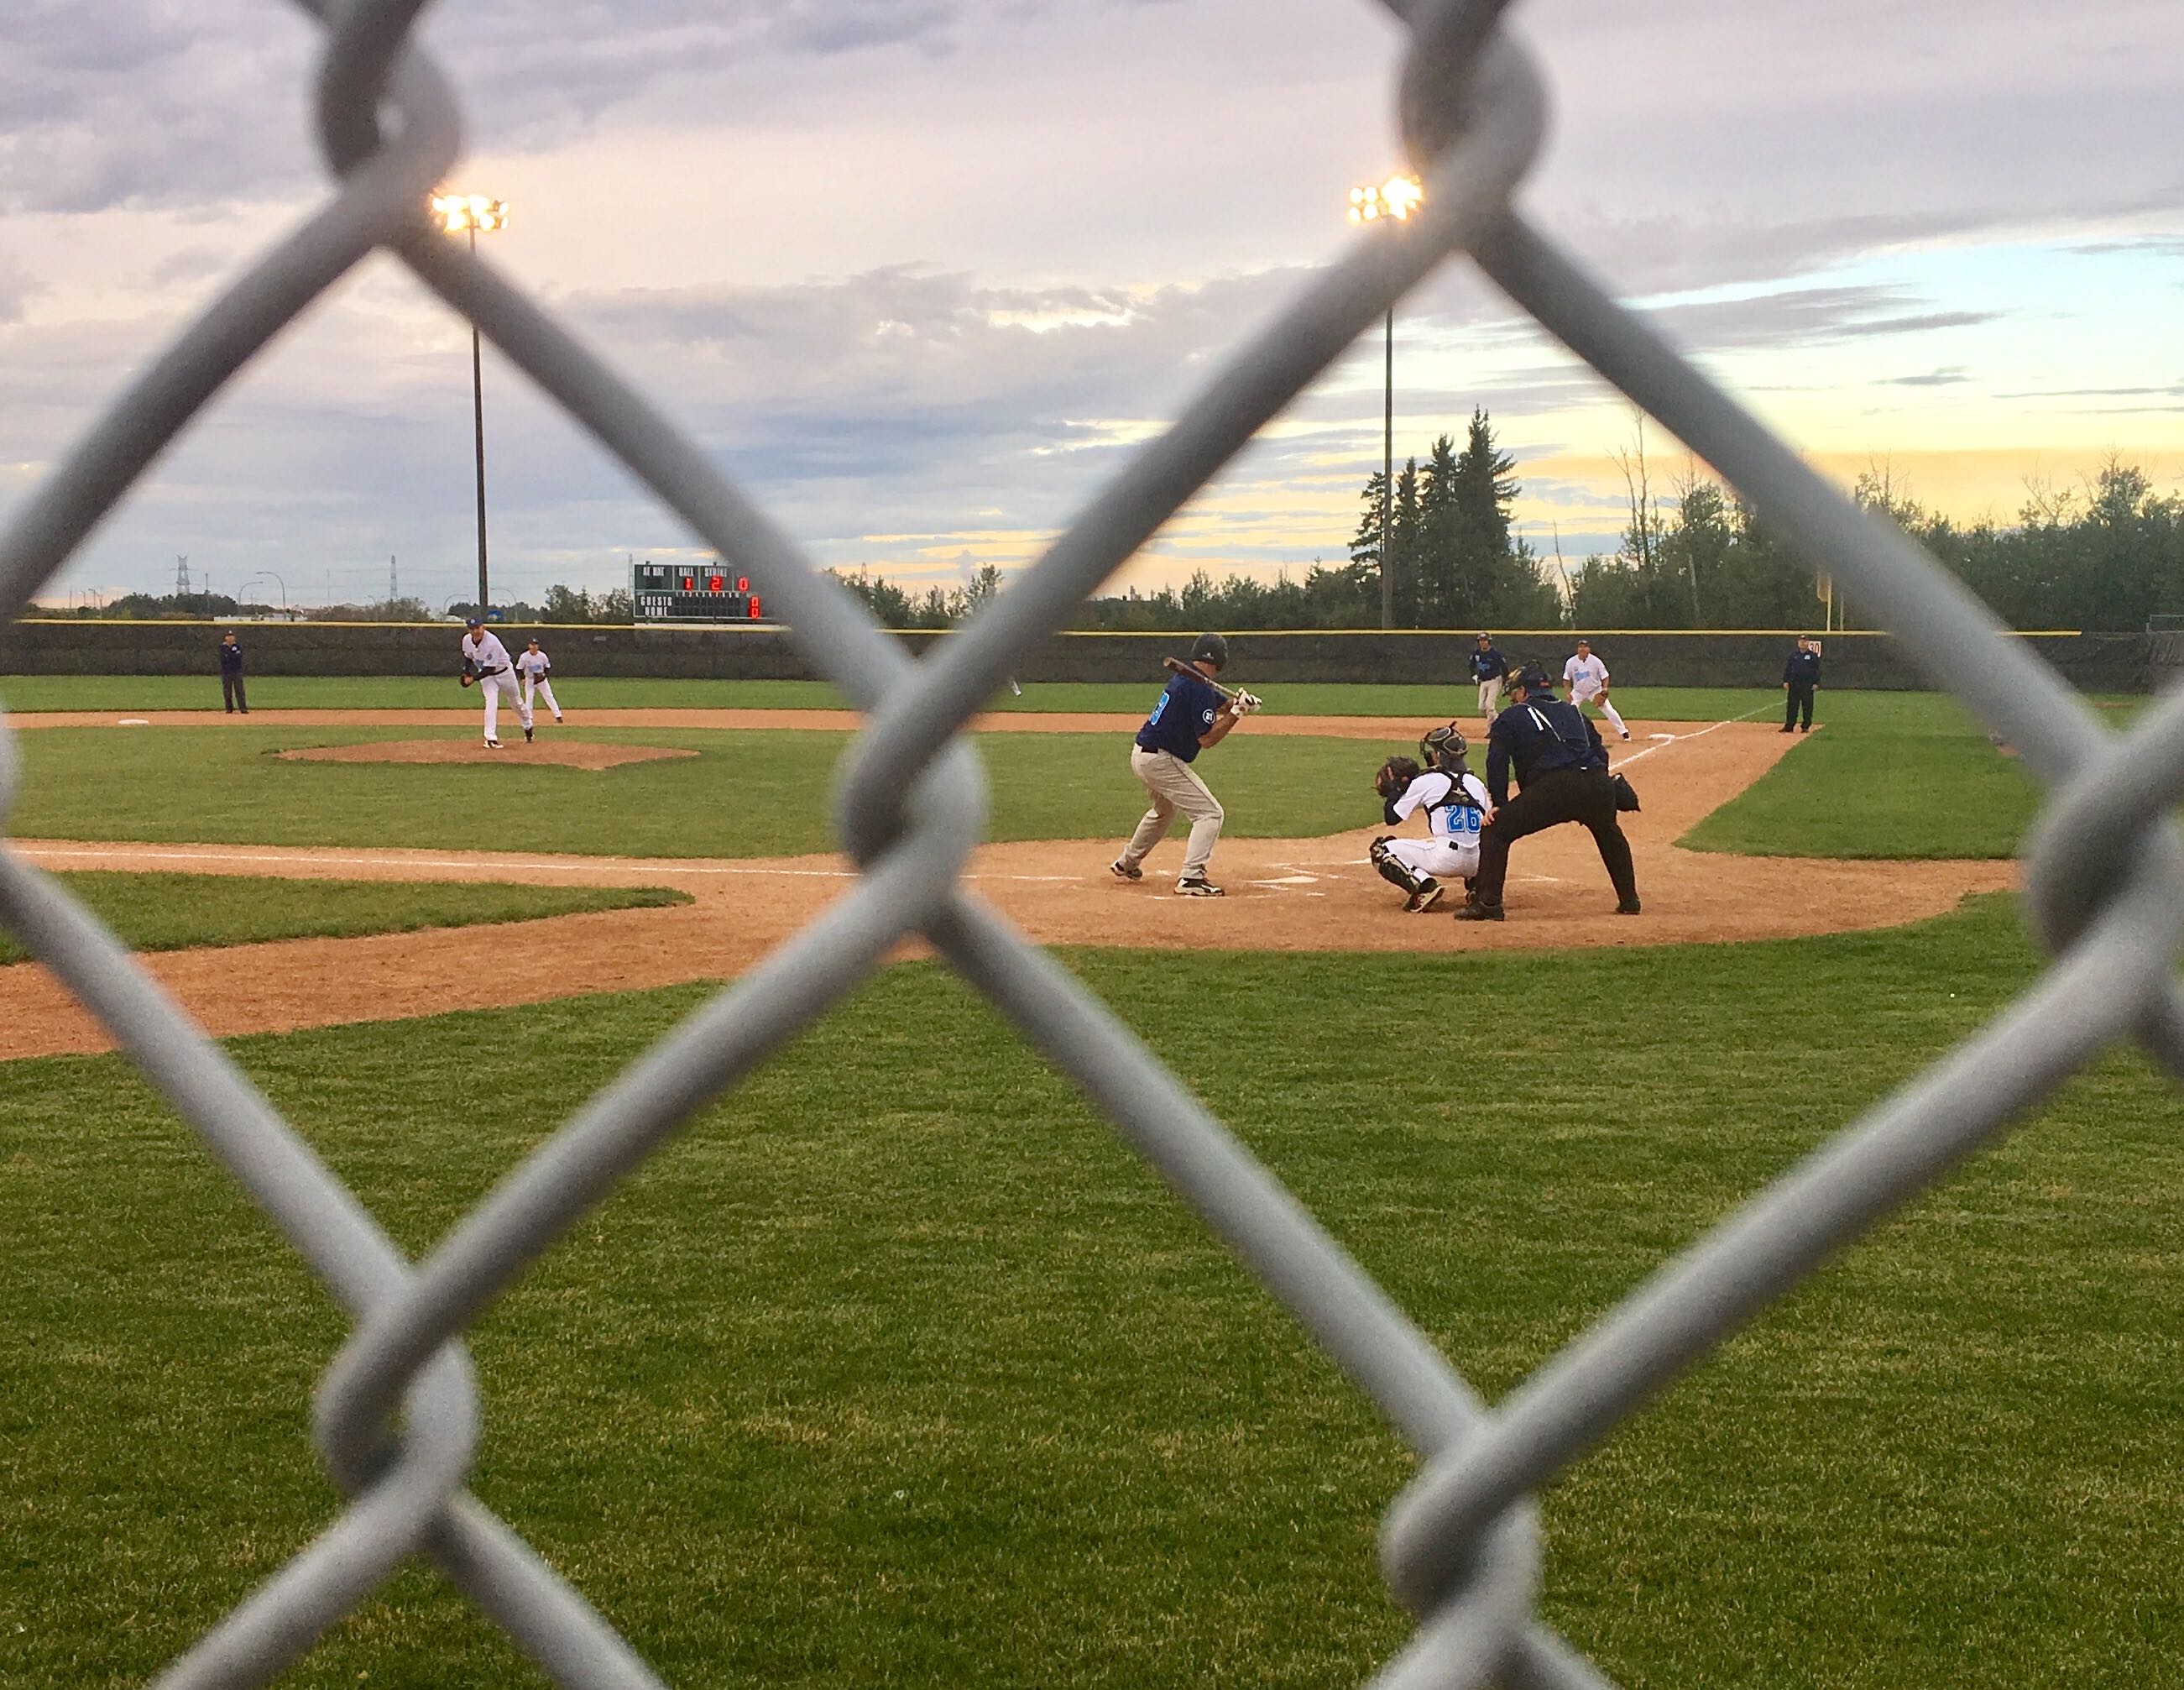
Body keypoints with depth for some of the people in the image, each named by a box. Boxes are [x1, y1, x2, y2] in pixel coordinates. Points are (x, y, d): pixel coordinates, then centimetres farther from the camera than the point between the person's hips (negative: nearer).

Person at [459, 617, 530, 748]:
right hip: (486, 675, 3)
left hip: (504, 672, -3)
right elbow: (468, 657, 7)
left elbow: (490, 669, -32)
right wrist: (466, 673, -6)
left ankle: (527, 726, 41)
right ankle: (491, 738, -20)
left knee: (516, 701, 16)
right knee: (491, 703, -17)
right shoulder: (467, 640, -15)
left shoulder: (492, 642, -34)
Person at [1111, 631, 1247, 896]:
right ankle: (1191, 878, -18)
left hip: (1140, 754, 10)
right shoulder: (1200, 689, -18)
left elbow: (1220, 704, 18)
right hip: (1160, 761, -10)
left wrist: (1236, 704, -4)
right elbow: (1207, 738, -21)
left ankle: (1127, 863, 45)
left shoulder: (1181, 678, 11)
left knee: (1164, 809, 33)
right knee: (1209, 813, -9)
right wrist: (1236, 713, -19)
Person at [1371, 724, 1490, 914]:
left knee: (1381, 850, 5)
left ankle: (1424, 886, -14)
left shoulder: (1426, 780, 0)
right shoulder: (1477, 783, 15)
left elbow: (1392, 817, 6)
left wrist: (1393, 789, 23)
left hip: (1446, 858, -6)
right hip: (1476, 863, 6)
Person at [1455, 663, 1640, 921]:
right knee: (1609, 834, 35)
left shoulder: (1511, 717, 17)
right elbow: (1600, 752, 28)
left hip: (1553, 787, -5)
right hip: (1597, 783, 6)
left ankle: (1487, 903, -6)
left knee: (1495, 830, 4)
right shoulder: (1573, 712, 33)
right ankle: (1629, 900, 36)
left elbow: (1497, 762, 7)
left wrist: (1499, 803, 8)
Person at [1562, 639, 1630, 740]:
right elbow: (1566, 679, -4)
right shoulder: (1571, 662, -13)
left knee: (1609, 711, -8)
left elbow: (1605, 677, -7)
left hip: (1595, 691, -1)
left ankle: (1624, 732, 1)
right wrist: (1568, 693, -16)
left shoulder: (1596, 661, -17)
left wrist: (1604, 689, -22)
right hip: (1578, 693, 1)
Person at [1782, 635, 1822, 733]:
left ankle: (1806, 727, 8)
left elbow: (1817, 670, 1)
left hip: (1808, 685, -2)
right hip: (1794, 684, 2)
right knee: (1792, 706, 2)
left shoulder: (1813, 655, 3)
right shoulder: (1793, 655, 11)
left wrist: (1816, 683, -6)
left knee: (1807, 706, 0)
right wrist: (1785, 681, 3)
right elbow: (1787, 669, 12)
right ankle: (1789, 726, 5)